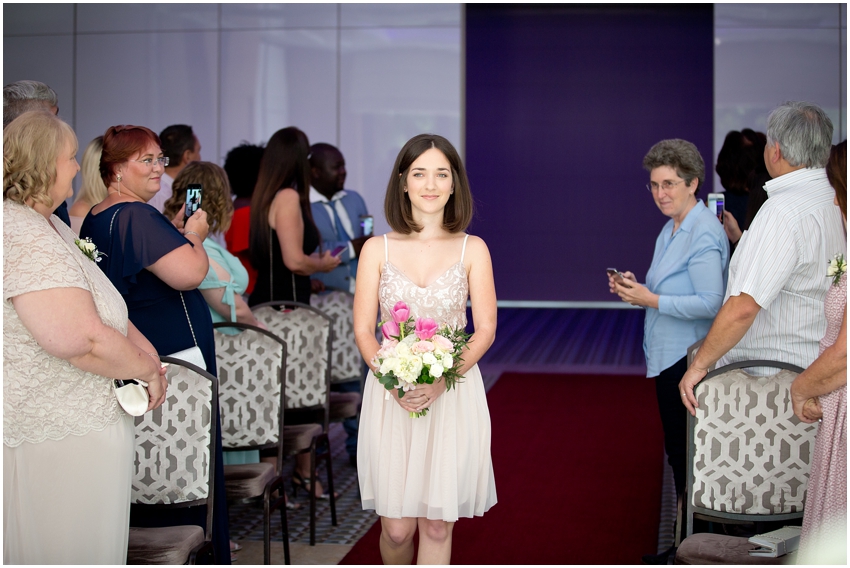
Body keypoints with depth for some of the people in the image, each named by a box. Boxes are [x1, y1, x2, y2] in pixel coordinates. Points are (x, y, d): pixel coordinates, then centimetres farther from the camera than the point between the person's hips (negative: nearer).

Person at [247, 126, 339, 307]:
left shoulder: (266, 197, 11)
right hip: (286, 302, -9)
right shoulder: (288, 197, -13)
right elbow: (295, 261, -19)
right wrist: (321, 265, 0)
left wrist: (314, 261, 24)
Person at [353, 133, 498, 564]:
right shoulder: (377, 249, 3)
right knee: (397, 526, 2)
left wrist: (441, 379, -15)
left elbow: (485, 330, 0)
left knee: (437, 525, 2)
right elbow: (363, 330, 2)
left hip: (454, 395, 0)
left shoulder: (472, 249, 2)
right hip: (390, 394, 0)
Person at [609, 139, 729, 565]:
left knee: (686, 454, -2)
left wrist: (650, 299, -20)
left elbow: (709, 303, -24)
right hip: (669, 355, 10)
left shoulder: (704, 234, -17)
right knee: (679, 453, 15)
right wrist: (634, 287, 4)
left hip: (691, 360, -10)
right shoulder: (671, 229, 13)